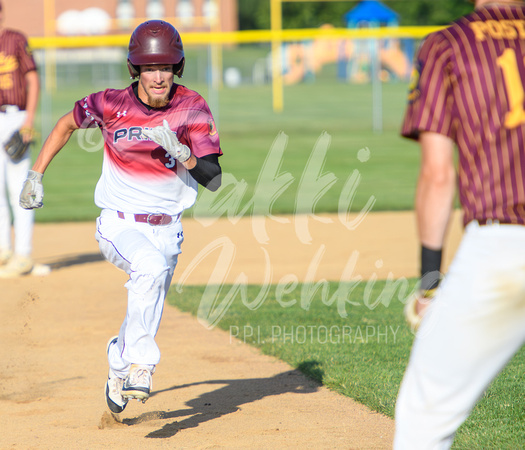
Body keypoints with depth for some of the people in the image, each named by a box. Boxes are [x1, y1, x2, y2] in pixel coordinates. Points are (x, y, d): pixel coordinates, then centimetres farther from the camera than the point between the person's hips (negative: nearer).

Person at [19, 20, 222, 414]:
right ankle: (140, 366, -31)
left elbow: (213, 179, -16)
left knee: (146, 318, 14)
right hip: (119, 226, -3)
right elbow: (68, 124, 8)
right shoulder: (111, 105, -13)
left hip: (167, 230, 3)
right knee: (151, 267, -35)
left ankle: (120, 372, 43)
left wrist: (180, 151, -33)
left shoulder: (193, 108, -11)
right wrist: (35, 176, 9)